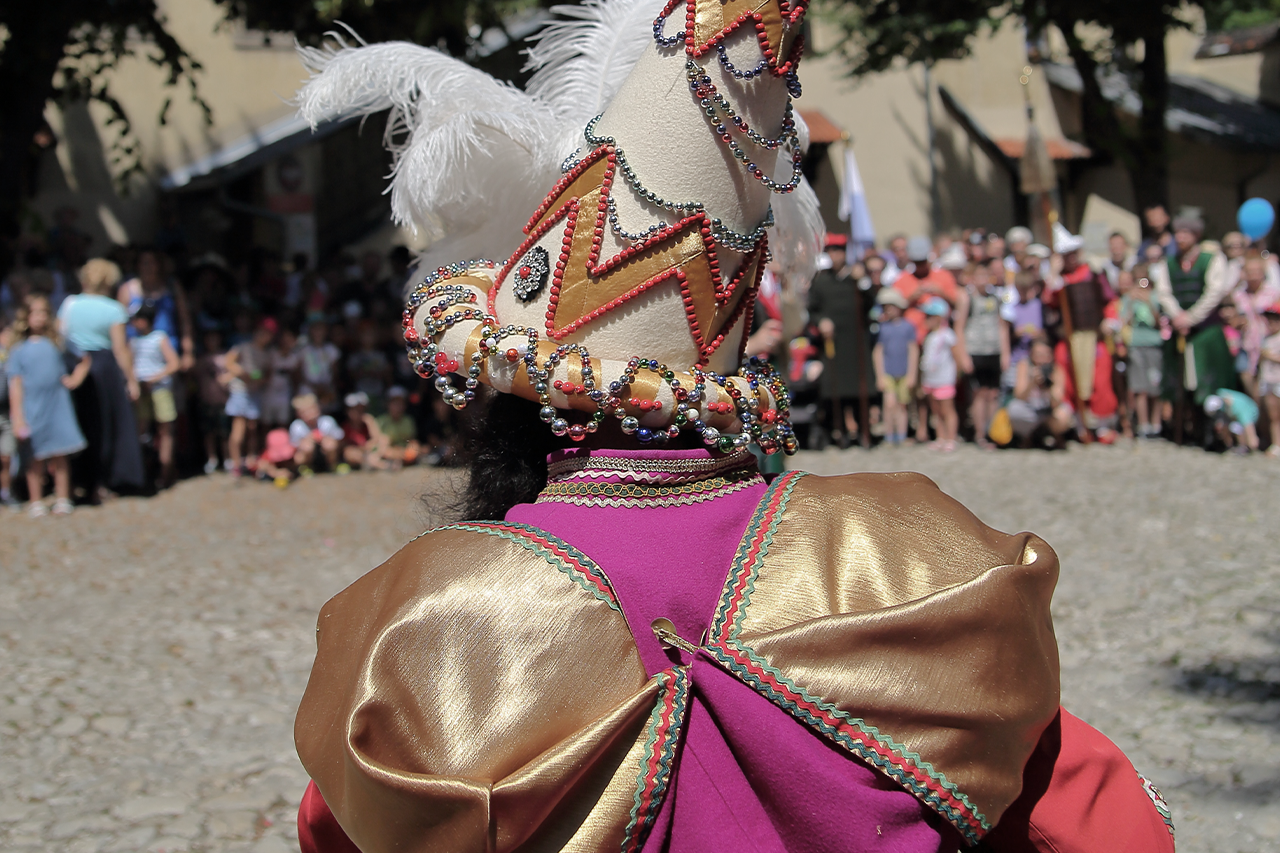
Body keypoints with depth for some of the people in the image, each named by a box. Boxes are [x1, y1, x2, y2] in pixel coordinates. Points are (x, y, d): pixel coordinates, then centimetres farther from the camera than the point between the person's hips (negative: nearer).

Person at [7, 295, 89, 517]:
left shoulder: (57, 343, 3)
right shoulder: (20, 349, -1)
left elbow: (84, 359, 16)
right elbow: (16, 385, -2)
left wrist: (74, 380, 2)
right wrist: (18, 417, -7)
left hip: (57, 406, 1)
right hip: (32, 409, -1)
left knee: (59, 456, 4)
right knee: (35, 459, 5)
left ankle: (62, 499, 12)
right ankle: (36, 502, 14)